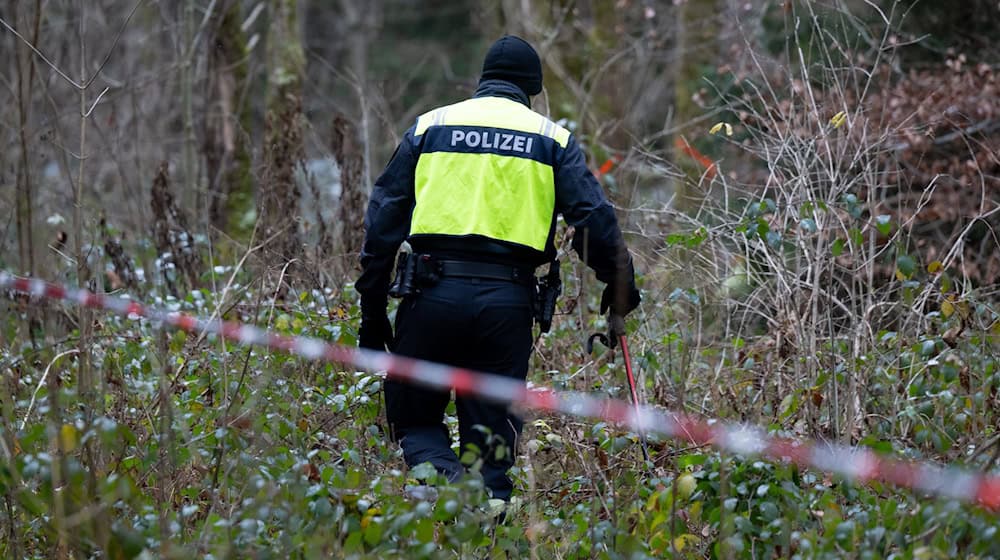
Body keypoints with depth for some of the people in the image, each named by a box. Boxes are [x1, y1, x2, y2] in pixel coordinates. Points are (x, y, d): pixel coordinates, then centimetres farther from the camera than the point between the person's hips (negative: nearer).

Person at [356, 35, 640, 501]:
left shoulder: (429, 127, 14)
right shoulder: (552, 139, 13)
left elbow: (384, 218, 9)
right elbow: (595, 219, 3)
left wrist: (372, 309, 11)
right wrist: (620, 286, 16)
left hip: (433, 292, 0)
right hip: (507, 302, 0)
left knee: (413, 418, 12)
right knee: (491, 438, 10)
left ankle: (445, 479, -17)